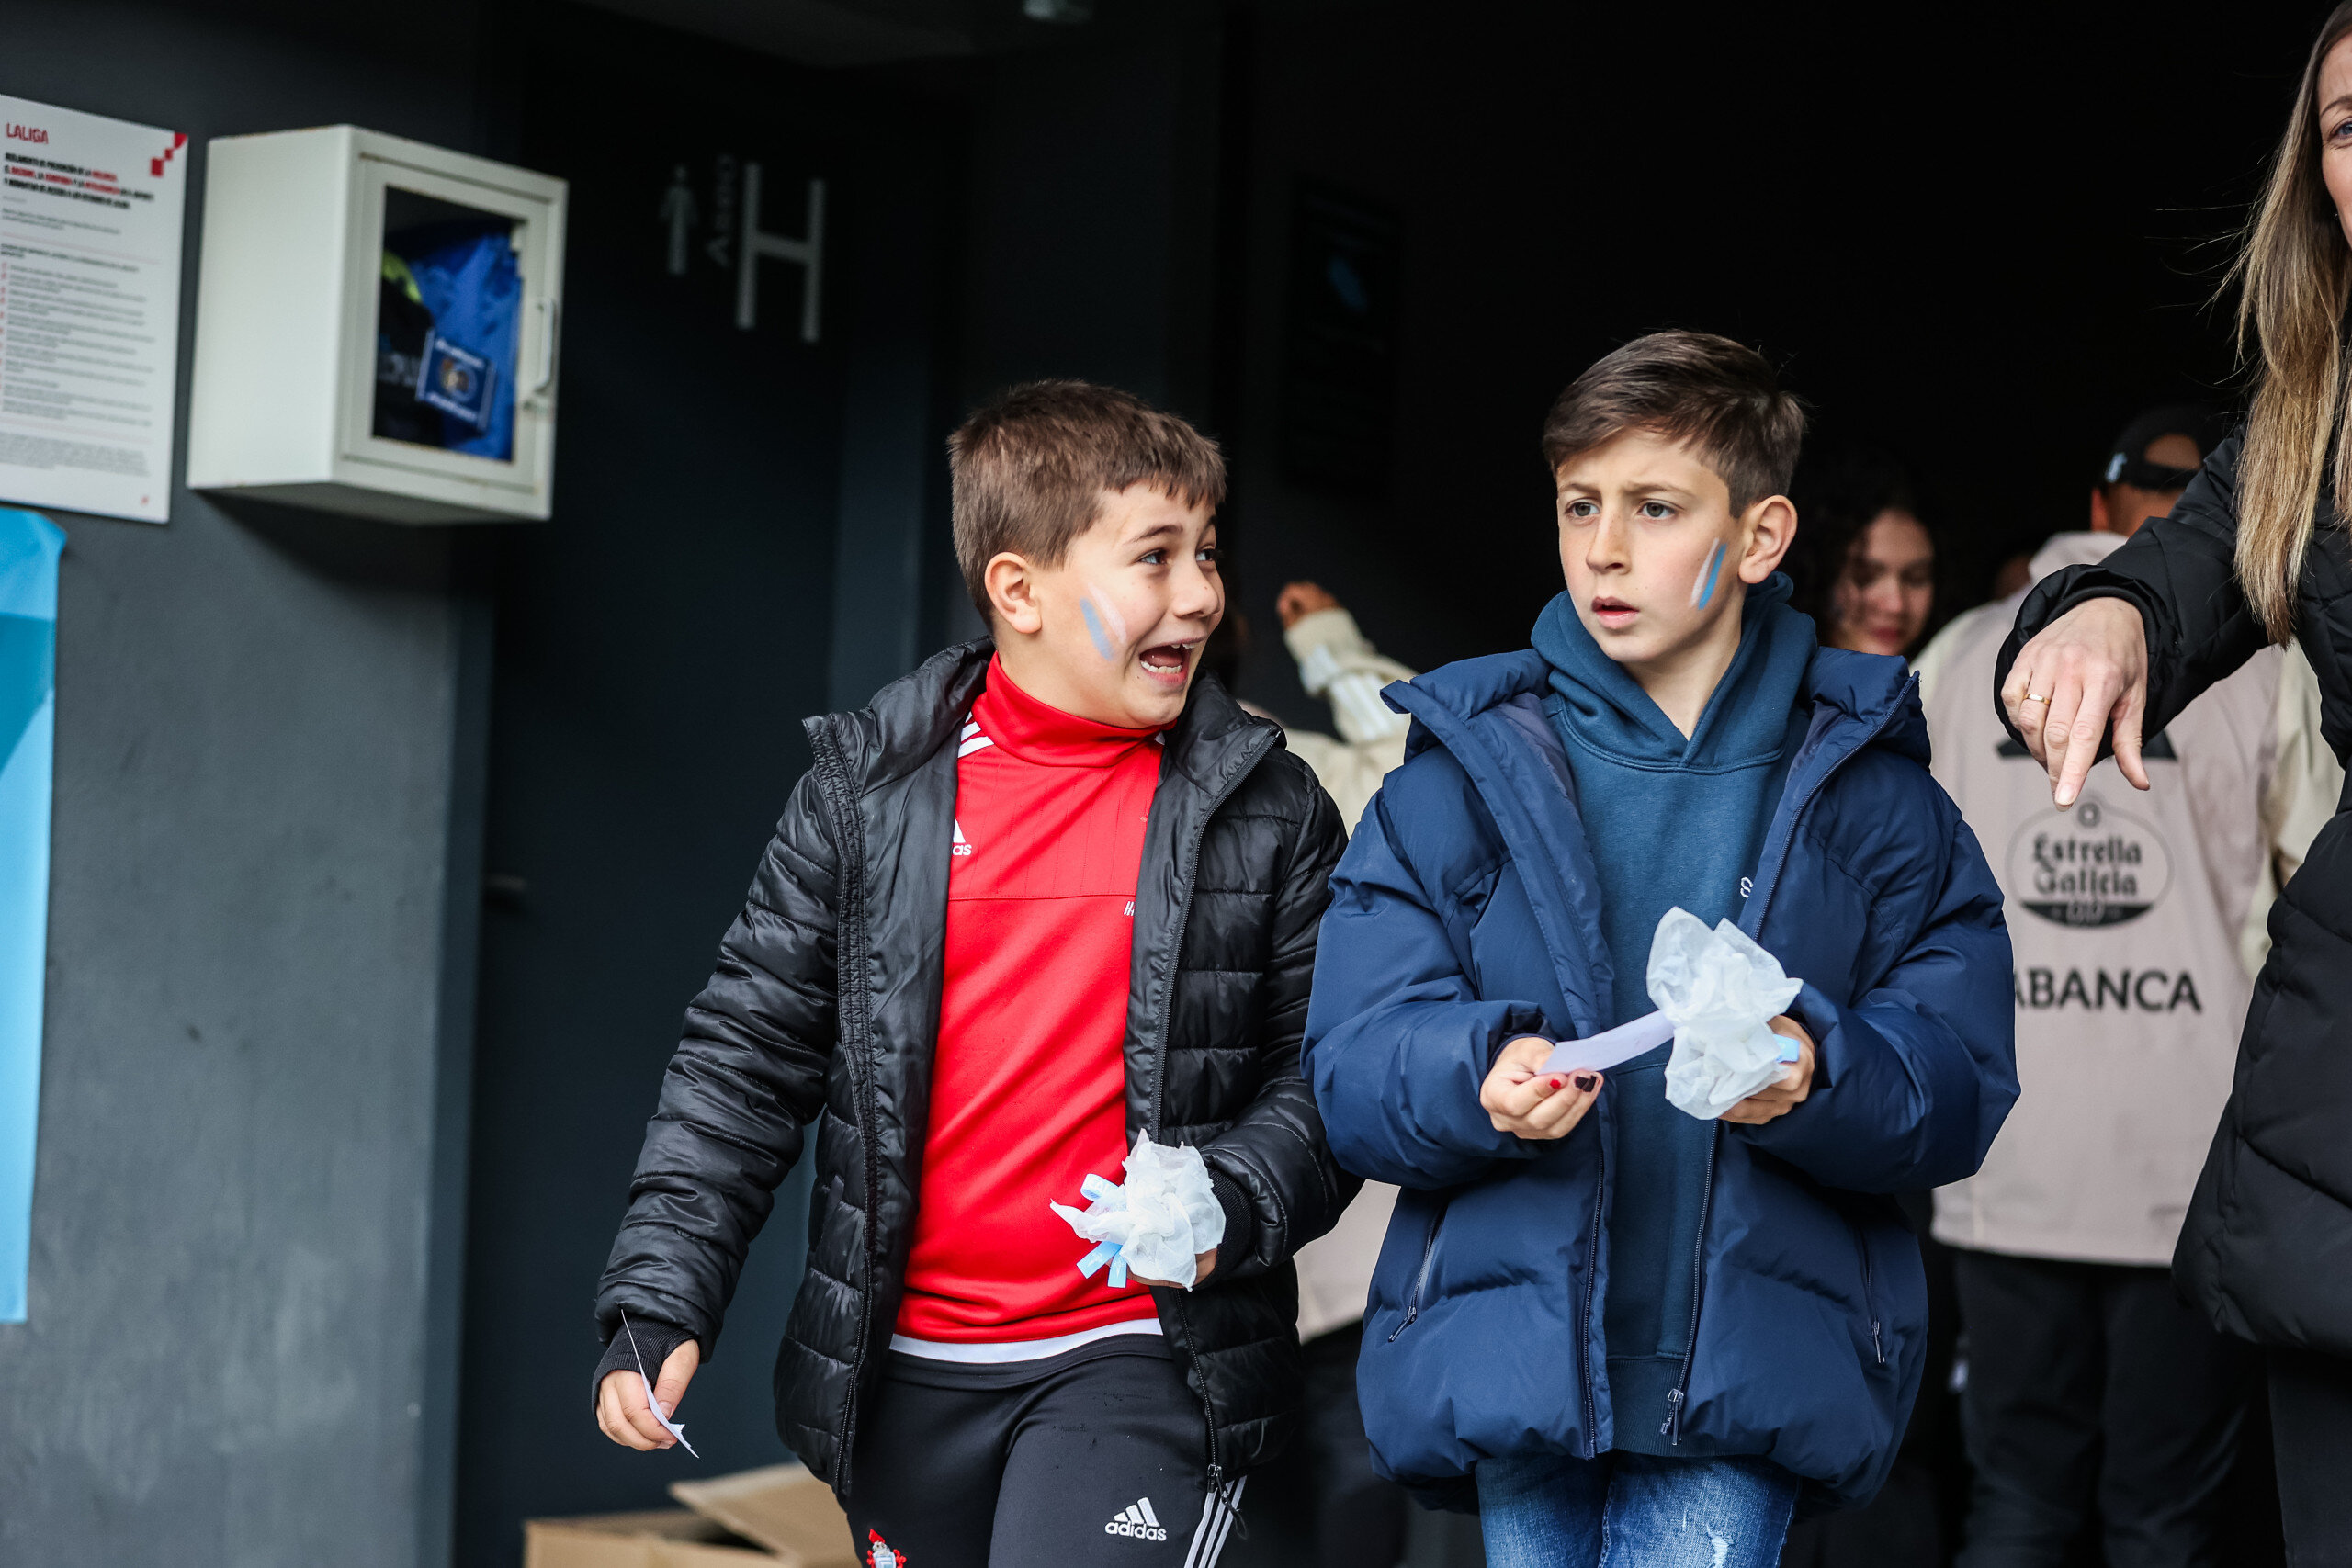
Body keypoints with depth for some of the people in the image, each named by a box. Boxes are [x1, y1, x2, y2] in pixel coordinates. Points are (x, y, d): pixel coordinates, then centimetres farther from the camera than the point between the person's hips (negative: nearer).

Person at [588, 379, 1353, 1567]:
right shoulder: (869, 790, 1)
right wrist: (657, 1303, -2)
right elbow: (746, 1057, 4)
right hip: (908, 1377, 2)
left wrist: (1234, 1203, -16)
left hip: (1139, 1364, -2)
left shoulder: (1265, 811, 0)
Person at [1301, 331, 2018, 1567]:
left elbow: (1960, 1089, 0)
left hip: (1753, 1366, -1)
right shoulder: (1464, 774, 7)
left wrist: (1816, 1076, -21)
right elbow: (1352, 1071, -1)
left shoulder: (1866, 791, 6)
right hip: (1513, 1357, 1)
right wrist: (1481, 1078, -22)